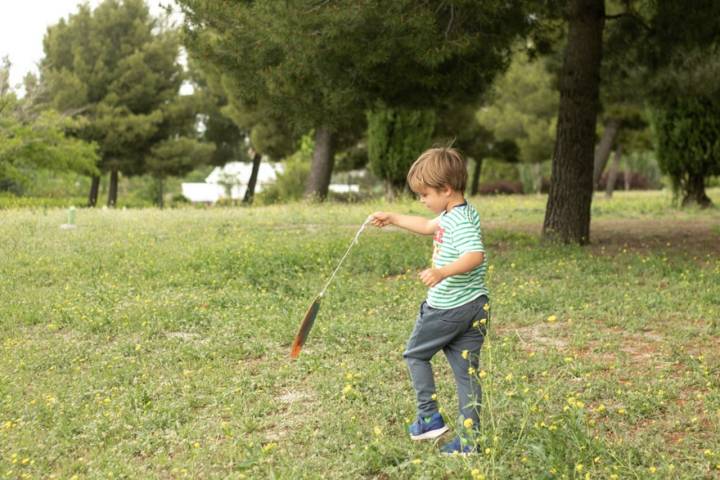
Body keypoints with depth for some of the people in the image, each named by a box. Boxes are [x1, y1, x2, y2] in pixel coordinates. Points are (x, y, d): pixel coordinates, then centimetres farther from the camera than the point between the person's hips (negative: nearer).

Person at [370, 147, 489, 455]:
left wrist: (443, 271, -47)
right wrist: (393, 219, 32)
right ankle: (469, 438, 11)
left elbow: (475, 255, -35)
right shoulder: (455, 215, 11)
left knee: (415, 353, 13)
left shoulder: (459, 221, -20)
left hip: (448, 308, -9)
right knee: (467, 370, 8)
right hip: (474, 307, 9)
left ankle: (430, 417, 14)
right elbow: (428, 226, 29)